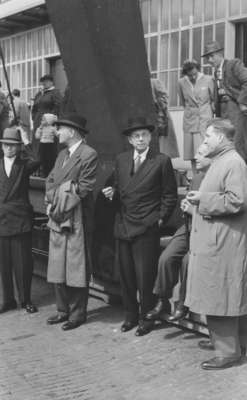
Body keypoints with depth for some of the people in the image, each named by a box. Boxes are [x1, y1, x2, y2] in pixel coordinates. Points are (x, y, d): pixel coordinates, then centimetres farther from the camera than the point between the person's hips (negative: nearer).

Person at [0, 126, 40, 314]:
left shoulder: (24, 164, 2)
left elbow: (37, 161, -23)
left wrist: (27, 142, -18)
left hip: (20, 220, -3)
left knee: (23, 262, 1)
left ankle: (26, 299, 14)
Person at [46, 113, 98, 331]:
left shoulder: (89, 155, -10)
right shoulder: (62, 154, 18)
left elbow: (84, 189, -15)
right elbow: (50, 180, 16)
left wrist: (61, 206, -13)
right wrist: (51, 203, -1)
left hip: (76, 219, -8)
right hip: (57, 219, 8)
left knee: (76, 266, -1)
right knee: (58, 266, 13)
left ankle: (78, 313, 10)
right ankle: (63, 310, 24)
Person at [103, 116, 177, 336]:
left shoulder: (162, 161, -2)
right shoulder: (121, 160, 12)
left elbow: (170, 195, 0)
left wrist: (161, 219, -6)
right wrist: (112, 193, -2)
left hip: (147, 228, -5)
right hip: (123, 226, 5)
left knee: (145, 276, -1)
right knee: (126, 275, 10)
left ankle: (146, 318, 15)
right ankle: (131, 315, 25)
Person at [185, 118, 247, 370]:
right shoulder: (219, 162, 18)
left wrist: (203, 200, -15)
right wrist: (199, 198, 10)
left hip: (222, 245, -10)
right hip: (212, 242, 10)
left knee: (218, 300, -4)